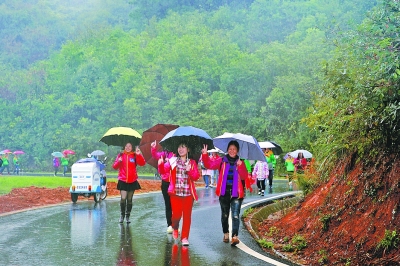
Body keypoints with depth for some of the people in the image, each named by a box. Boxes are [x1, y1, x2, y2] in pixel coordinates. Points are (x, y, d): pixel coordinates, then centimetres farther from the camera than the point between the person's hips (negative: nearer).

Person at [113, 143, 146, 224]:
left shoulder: (134, 156, 3)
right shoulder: (121, 155, 4)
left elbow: (142, 163, -11)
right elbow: (114, 166, 2)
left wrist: (139, 155, -24)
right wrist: (118, 161, -17)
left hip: (132, 181, 1)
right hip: (123, 181, -1)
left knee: (129, 199, 7)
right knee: (123, 198, -10)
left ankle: (128, 216, 17)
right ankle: (122, 215, 8)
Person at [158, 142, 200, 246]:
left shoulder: (192, 163, 8)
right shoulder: (172, 161, 5)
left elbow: (196, 177, -1)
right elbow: (163, 171, -7)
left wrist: (190, 171, -19)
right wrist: (160, 164, -27)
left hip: (188, 193, 1)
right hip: (175, 192, -1)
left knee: (187, 215, 0)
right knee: (176, 214, -5)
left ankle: (184, 237, 9)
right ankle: (175, 228, 27)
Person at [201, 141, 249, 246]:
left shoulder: (240, 163, 5)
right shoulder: (222, 161, 5)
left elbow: (244, 176, -6)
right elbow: (210, 164, -5)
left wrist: (240, 166, -20)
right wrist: (205, 155, -19)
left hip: (236, 193, -2)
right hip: (224, 193, 2)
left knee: (235, 215, -13)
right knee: (225, 215, 15)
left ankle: (235, 236, -21)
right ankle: (226, 234, 31)